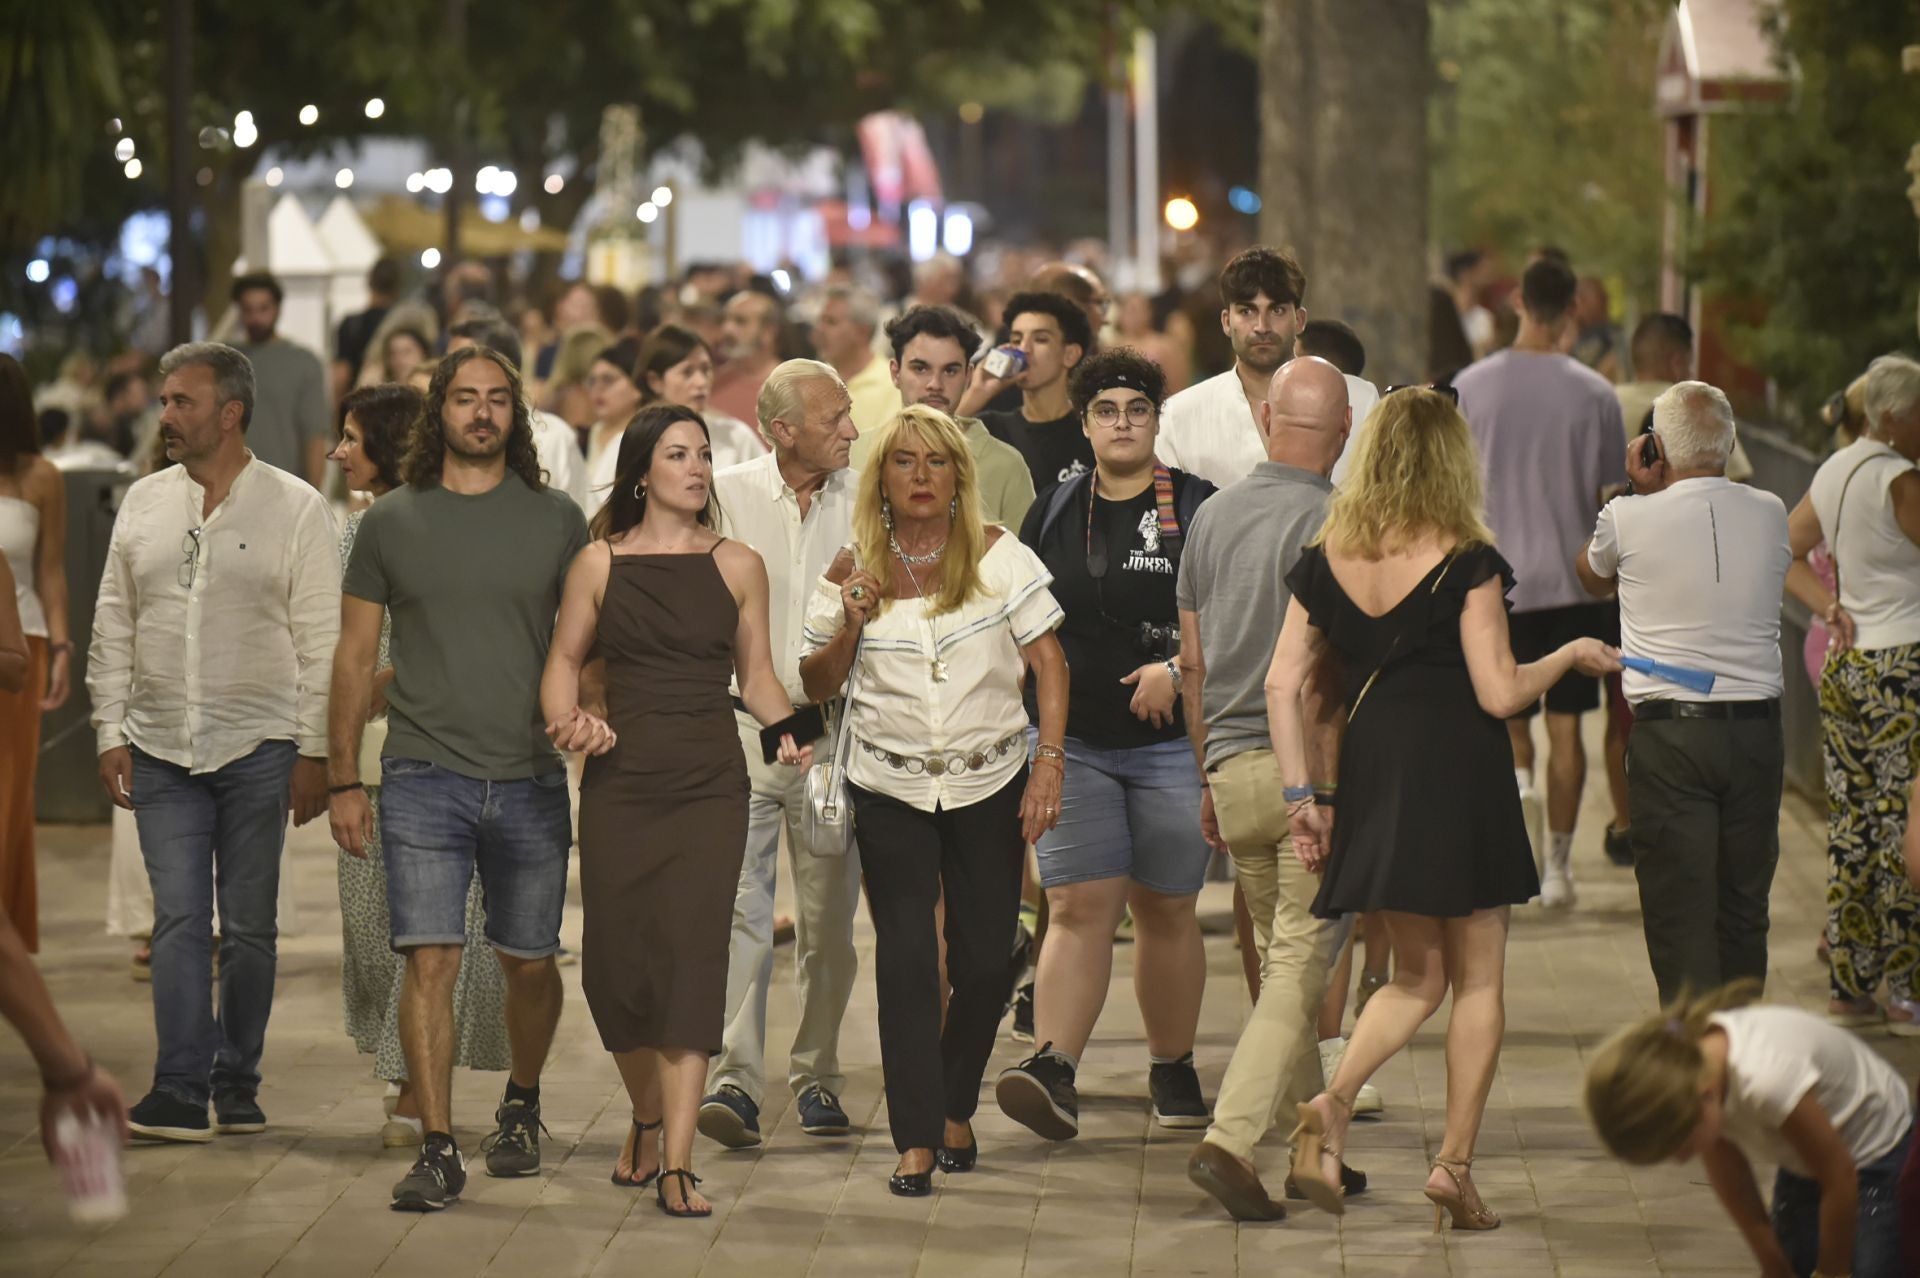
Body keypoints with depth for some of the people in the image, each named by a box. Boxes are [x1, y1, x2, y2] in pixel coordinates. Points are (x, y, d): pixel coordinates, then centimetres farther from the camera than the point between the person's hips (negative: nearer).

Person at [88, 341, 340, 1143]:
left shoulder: (294, 507, -1)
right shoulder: (143, 503, 10)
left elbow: (321, 640, -2)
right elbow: (113, 625, 13)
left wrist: (314, 751, -6)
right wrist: (111, 731, 5)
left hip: (258, 747, -2)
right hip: (161, 749, 2)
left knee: (248, 926, 3)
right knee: (179, 919, -5)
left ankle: (237, 1085, 13)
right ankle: (179, 1092, -10)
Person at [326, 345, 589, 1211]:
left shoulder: (557, 521, 5)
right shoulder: (393, 522, 5)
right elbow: (356, 655, 8)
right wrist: (342, 780, 5)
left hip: (530, 779, 1)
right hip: (424, 776, -1)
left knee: (529, 965, 11)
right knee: (430, 961, -10)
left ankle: (521, 1107, 35)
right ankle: (437, 1149, -9)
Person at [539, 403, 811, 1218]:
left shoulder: (738, 566, 7)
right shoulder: (600, 563, 6)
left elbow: (757, 675, 11)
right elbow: (564, 658, 8)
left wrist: (788, 731, -6)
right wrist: (566, 718, -11)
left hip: (709, 784, -1)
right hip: (619, 780, 1)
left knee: (689, 955, -12)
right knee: (616, 961, 2)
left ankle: (677, 1164, -15)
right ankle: (646, 1117, 29)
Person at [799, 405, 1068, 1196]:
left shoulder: (997, 557, -2)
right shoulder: (854, 570, 2)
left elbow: (1049, 663, -1)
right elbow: (817, 687, 8)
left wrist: (1049, 762, -10)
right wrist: (851, 626, -10)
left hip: (990, 785, 0)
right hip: (891, 789, 0)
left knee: (985, 963, 3)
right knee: (906, 959, -8)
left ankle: (956, 1108, 27)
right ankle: (916, 1141, -5)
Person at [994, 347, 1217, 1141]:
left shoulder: (1196, 509, 2)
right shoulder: (1053, 514, 11)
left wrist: (1178, 668, -16)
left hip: (1172, 741, -1)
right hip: (1075, 741, 1)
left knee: (1166, 911, 7)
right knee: (1078, 908, -9)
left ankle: (1173, 1068, 21)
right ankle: (1053, 1068, -19)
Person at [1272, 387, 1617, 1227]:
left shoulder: (1326, 559, 3)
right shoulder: (1466, 562, -10)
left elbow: (1283, 684, 1)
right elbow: (1499, 693, -12)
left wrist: (1299, 796, 6)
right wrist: (1571, 655, 6)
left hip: (1372, 777, 5)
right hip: (1460, 775, -5)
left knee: (1417, 977, 15)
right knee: (1479, 980, 8)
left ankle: (1333, 1102, -10)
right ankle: (1455, 1162, 3)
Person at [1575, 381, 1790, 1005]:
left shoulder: (1630, 518, -6)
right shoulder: (1769, 514, 3)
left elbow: (1593, 576, 16)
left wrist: (1639, 488, 17)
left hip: (1668, 731, -3)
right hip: (1756, 729, 3)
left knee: (1679, 912, -2)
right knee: (1744, 907, 13)